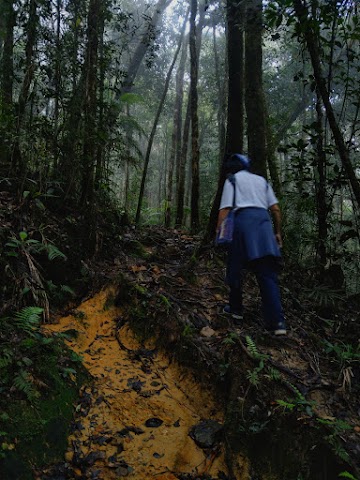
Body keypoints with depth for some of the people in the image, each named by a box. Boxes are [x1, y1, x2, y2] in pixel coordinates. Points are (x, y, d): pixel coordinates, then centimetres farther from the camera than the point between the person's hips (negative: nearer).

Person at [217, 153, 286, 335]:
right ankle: (277, 321, -12)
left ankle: (236, 308, 20)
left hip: (243, 219, -4)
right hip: (263, 220, 4)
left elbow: (225, 209, -1)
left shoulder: (232, 180, 13)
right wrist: (277, 232, 20)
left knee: (235, 268, 11)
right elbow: (275, 208, 17)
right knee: (267, 272, -3)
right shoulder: (261, 180, 25)